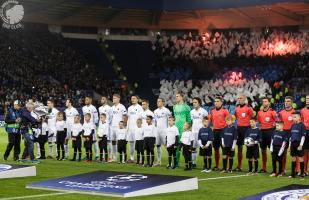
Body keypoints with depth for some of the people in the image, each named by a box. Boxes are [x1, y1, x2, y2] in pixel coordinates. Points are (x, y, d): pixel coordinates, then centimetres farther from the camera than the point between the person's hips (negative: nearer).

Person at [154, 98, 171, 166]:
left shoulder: (166, 110, -6)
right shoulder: (155, 111, 13)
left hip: (164, 130, -6)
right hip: (157, 130, 6)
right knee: (157, 145, 8)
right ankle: (158, 161, 13)